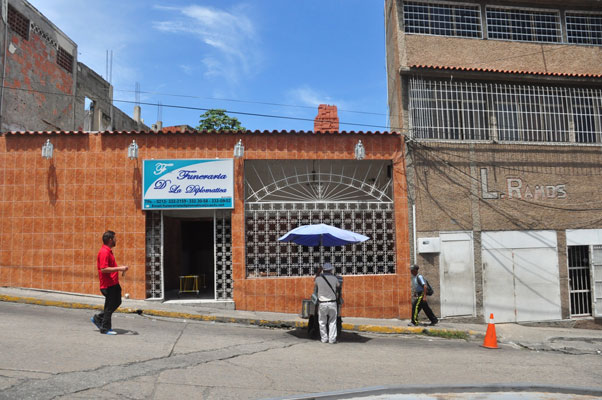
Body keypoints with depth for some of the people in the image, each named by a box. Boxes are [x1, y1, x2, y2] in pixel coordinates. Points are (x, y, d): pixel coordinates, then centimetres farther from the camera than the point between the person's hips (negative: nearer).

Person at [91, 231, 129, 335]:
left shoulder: (108, 251, 14)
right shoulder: (104, 252, -19)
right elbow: (103, 269, -26)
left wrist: (120, 268, 14)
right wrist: (119, 268, -25)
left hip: (114, 283, 10)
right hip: (108, 284, -10)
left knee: (117, 302, 17)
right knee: (110, 306, 0)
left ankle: (98, 319, 27)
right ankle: (105, 328, 14)